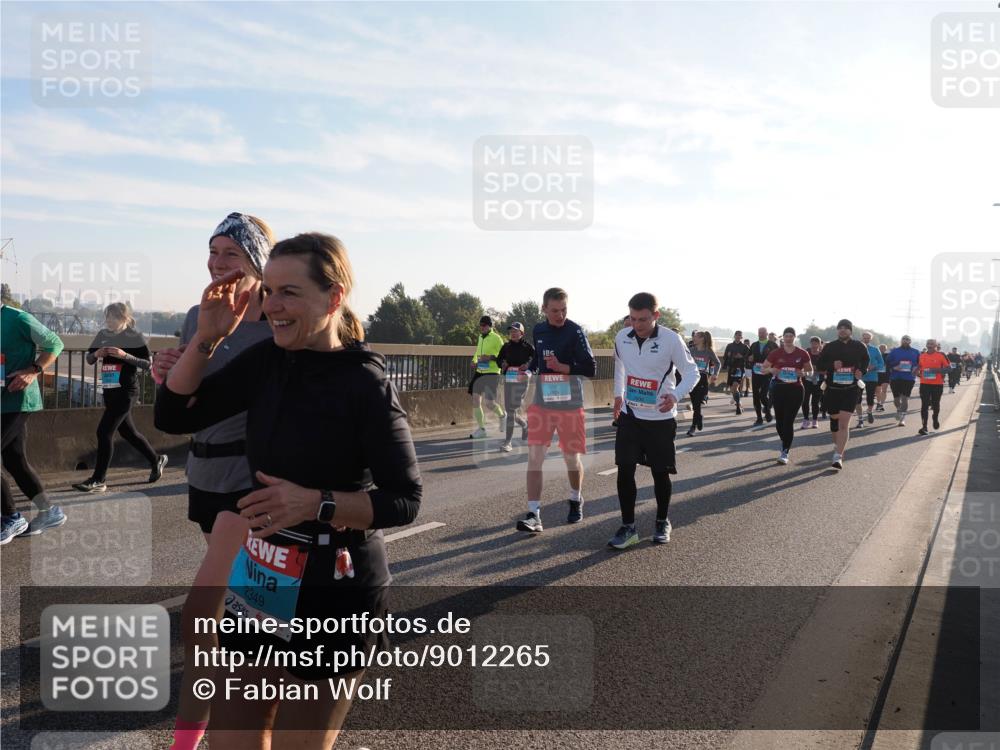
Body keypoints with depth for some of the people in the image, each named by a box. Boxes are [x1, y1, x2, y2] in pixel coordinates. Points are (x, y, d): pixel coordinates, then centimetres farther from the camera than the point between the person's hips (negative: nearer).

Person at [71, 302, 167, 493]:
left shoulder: (134, 336, -8)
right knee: (128, 432, 16)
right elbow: (89, 359, 13)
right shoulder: (103, 334, 8)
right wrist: (96, 354, -8)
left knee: (104, 431, -11)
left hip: (126, 390, -7)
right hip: (109, 390, 7)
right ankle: (156, 460, 35)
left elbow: (147, 364, -10)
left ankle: (98, 480, -5)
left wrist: (125, 355, -22)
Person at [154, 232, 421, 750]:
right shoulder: (266, 361, -1)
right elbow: (173, 416, 2)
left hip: (334, 591, -5)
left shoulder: (366, 384, -18)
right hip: (260, 579, 6)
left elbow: (404, 500, -15)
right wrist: (207, 337, -10)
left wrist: (316, 504, -27)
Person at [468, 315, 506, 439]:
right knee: (475, 401, 1)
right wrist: (474, 361, 12)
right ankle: (481, 429, 12)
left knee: (490, 403, -9)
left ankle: (502, 415, 24)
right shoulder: (480, 337, 13)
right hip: (479, 372, 7)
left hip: (492, 373, -7)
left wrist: (491, 357, -23)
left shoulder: (496, 338, -8)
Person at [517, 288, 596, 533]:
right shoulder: (538, 330, 5)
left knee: (572, 458, 10)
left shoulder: (575, 332, -10)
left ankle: (576, 501, 36)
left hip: (570, 405, -3)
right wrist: (527, 369, 4)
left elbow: (591, 368, -14)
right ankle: (534, 515, -5)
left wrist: (561, 367, -24)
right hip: (541, 403, 4)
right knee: (534, 456, -7)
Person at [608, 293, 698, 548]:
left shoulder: (671, 340, -15)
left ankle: (662, 522, 28)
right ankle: (628, 527, 6)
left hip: (661, 417, -3)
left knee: (660, 472, 7)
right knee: (625, 470, -5)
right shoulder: (621, 338, -2)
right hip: (630, 415, 3)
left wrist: (676, 395, -25)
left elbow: (692, 371, -8)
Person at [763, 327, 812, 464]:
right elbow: (763, 369, 6)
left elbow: (810, 371, 9)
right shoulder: (776, 353, 1)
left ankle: (785, 453, -1)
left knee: (789, 421, -7)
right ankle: (786, 445, 33)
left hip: (795, 390, -2)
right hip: (778, 389, 2)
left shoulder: (802, 353, -1)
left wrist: (803, 373, -13)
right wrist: (771, 370, -16)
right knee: (779, 421, 8)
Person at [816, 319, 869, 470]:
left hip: (851, 390, -2)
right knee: (835, 419, 15)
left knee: (844, 423, -12)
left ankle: (838, 456, -16)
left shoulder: (859, 347, 3)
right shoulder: (829, 347, 3)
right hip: (832, 389, 2)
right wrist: (832, 366, -16)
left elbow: (865, 362, 16)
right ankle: (838, 445, 41)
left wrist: (861, 371, -5)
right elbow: (820, 365, 4)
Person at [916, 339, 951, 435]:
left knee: (936, 404, 14)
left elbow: (949, 368, -7)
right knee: (924, 405, -4)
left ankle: (935, 418, 43)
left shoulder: (941, 356, -5)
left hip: (937, 384, -2)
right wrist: (918, 373, -1)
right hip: (924, 384, 2)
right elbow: (918, 367, 21)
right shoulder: (921, 356, 7)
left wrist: (937, 370, -19)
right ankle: (924, 427, -5)